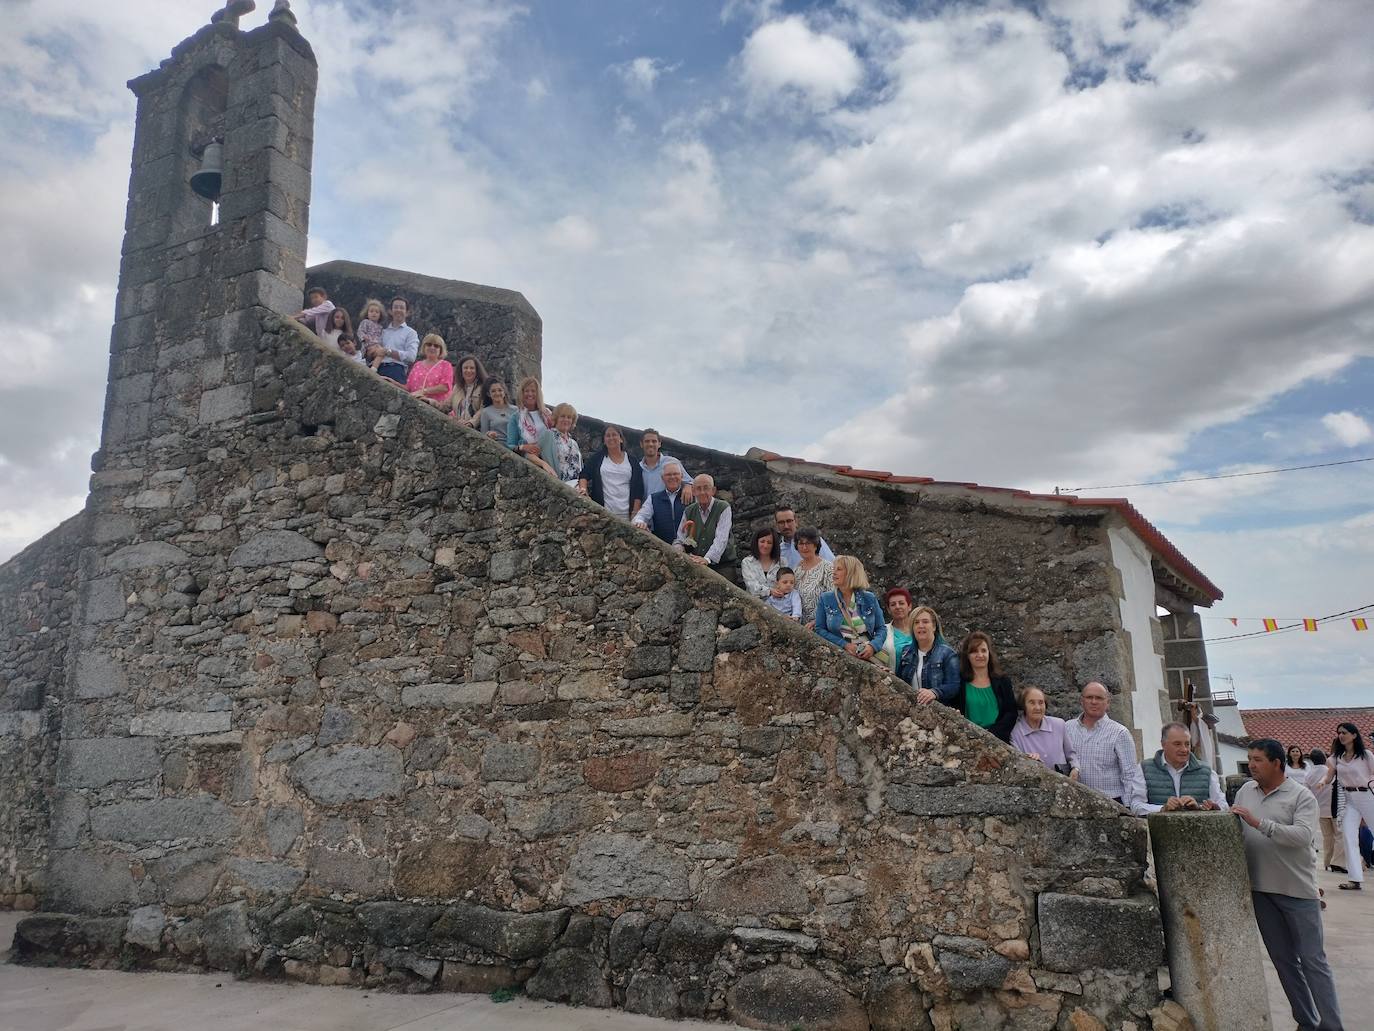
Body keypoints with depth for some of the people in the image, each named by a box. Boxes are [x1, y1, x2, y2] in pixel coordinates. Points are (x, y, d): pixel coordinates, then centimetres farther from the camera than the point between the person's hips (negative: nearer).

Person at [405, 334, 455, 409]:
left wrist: (423, 391, -12)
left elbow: (445, 387, -6)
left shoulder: (445, 365, 9)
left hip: (437, 404, -4)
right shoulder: (417, 365, 22)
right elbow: (408, 387, 22)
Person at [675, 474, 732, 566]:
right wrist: (677, 550, -10)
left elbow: (721, 540, -14)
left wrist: (707, 559, -29)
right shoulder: (688, 511, 13)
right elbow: (680, 539, 14)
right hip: (695, 566, 3)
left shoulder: (724, 509, -1)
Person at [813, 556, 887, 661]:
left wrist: (873, 646, -10)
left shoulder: (870, 599, 9)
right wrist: (844, 645, -11)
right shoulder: (824, 599, 7)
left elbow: (881, 628, 11)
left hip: (868, 655, 2)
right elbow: (819, 630, 3)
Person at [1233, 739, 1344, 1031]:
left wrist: (1259, 823, -28)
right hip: (1260, 890, 5)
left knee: (1313, 960, 2)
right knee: (1284, 961, 13)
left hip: (1297, 890, -5)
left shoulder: (1301, 796, -9)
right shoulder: (1245, 791, 7)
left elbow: (1303, 835, -23)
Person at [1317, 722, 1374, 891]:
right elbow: (1329, 776, 3)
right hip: (1348, 799, 4)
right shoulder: (1336, 757, 8)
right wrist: (1322, 782, -17)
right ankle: (1355, 879, -5)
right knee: (1349, 837, -5)